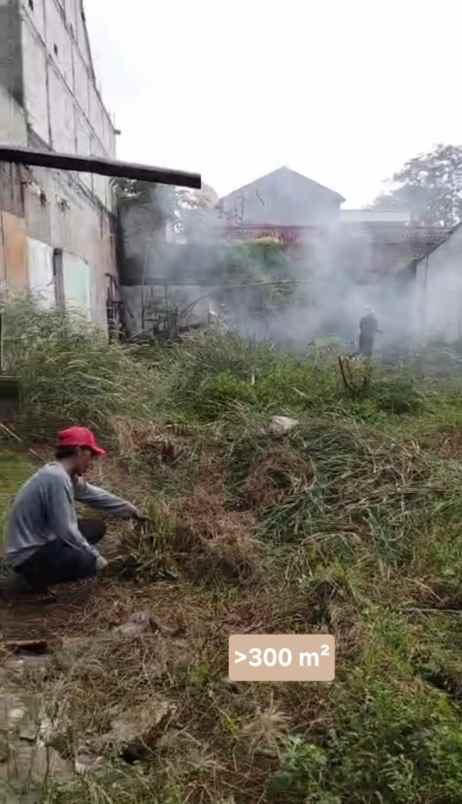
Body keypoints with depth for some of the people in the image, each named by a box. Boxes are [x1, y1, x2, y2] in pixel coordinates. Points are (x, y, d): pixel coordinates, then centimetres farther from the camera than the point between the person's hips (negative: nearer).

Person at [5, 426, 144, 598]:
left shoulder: (65, 475, 2)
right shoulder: (57, 478, -27)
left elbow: (95, 496, 16)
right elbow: (66, 531, -27)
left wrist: (130, 510, 24)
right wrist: (95, 556, -14)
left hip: (43, 540, 10)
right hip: (29, 556, -10)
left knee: (97, 528, 13)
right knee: (90, 562, -27)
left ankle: (48, 566, 12)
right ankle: (36, 577, -2)